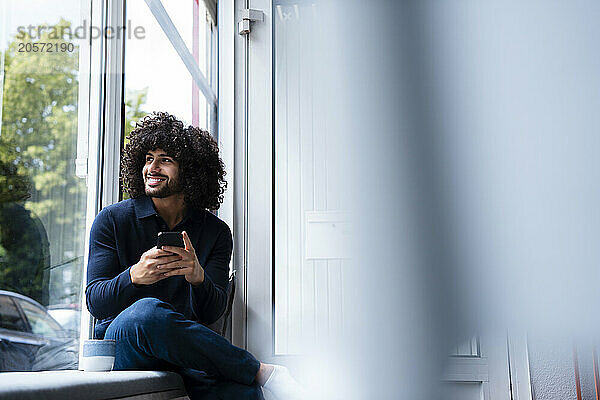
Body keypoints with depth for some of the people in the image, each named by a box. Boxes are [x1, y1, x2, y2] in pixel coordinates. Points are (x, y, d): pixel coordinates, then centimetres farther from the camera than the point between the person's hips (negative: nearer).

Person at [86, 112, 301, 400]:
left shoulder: (216, 232, 8)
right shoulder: (112, 220, 4)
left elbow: (213, 313, -1)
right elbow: (95, 302, -4)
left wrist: (198, 277, -25)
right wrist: (134, 277, -26)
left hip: (186, 350, -1)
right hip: (119, 342, 1)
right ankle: (262, 371, -25)